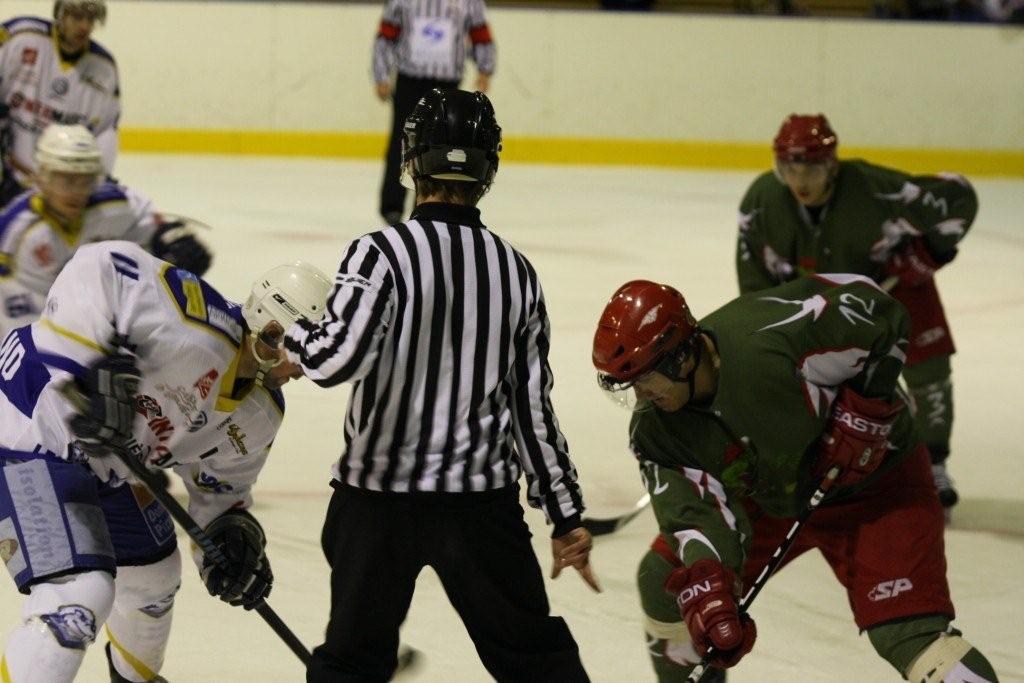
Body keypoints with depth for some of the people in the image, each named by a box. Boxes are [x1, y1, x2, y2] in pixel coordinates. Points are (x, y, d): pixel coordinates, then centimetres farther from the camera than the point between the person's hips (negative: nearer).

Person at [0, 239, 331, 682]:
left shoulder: (261, 415, 1)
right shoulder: (201, 331, -29)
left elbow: (221, 483, 15)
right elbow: (97, 271, -35)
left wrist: (234, 533, -4)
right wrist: (84, 370, -39)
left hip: (102, 460, 10)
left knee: (153, 575, 27)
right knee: (78, 595, -23)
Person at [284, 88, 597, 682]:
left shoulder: (382, 253, -12)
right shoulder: (517, 273, 2)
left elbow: (339, 358, -24)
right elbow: (533, 408, 5)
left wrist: (289, 332, -2)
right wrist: (566, 517, 12)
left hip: (378, 498, -2)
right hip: (483, 500, 2)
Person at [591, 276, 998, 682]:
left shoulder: (767, 339, -36)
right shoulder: (656, 430, -15)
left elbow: (881, 316, -27)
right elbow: (694, 511, -21)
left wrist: (863, 411, -26)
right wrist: (706, 590, -38)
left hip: (876, 478, -7)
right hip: (772, 498, 7)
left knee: (909, 629, -23)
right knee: (664, 579, 7)